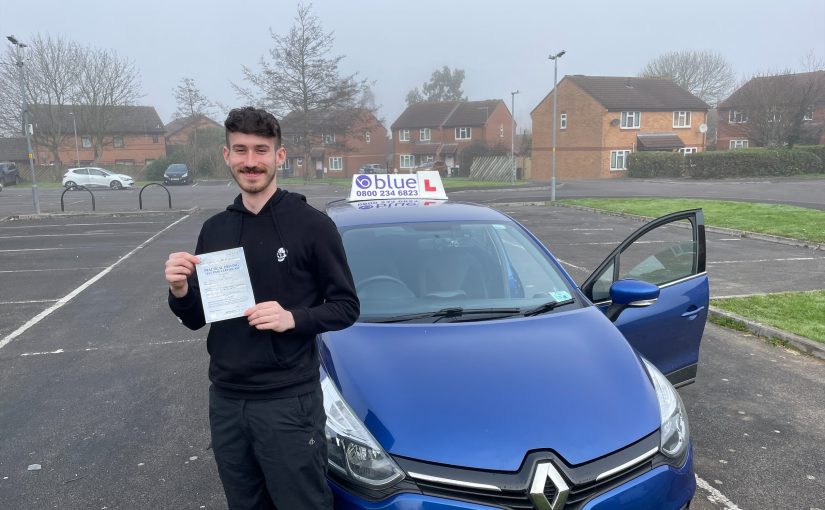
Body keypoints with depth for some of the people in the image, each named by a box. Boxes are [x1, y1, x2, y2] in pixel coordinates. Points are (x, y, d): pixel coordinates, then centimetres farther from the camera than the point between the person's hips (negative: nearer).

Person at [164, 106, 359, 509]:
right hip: (225, 400, 5)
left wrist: (293, 319, -22)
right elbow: (197, 319, 12)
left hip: (289, 402, -5)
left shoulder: (311, 224, -9)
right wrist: (180, 293, -10)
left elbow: (346, 307, -5)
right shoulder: (214, 229, 7)